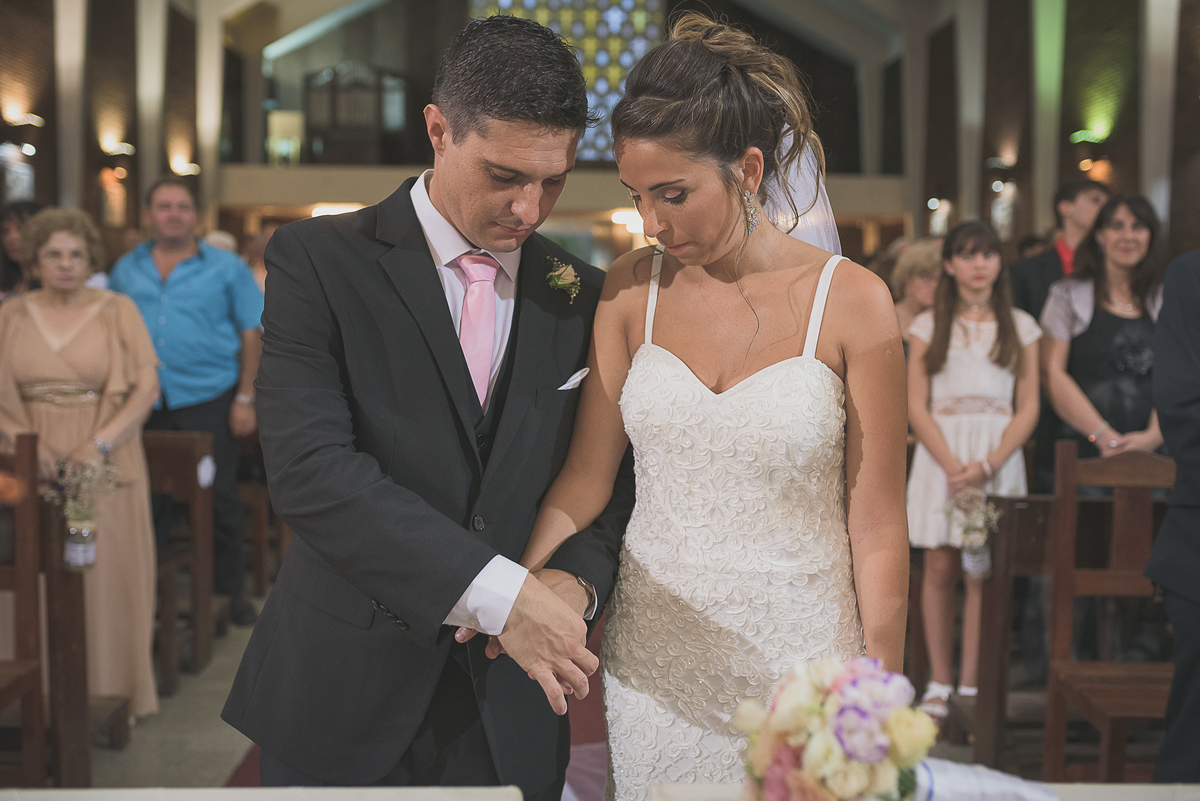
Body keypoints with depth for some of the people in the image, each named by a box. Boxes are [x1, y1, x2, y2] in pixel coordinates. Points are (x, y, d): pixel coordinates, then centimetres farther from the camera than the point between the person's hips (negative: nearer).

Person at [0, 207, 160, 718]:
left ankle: (111, 692, 9)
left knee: (106, 576, -1)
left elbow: (147, 389, -3)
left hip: (105, 464, -1)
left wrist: (99, 445, -13)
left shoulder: (117, 311, 4)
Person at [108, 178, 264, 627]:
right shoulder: (126, 270, 10)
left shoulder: (226, 267, 1)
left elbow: (251, 335, 0)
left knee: (219, 499, 1)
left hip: (209, 399, -3)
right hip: (145, 402, 3)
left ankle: (229, 590, 14)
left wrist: (245, 399, -7)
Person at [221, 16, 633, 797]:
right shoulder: (317, 259, -8)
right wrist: (497, 592, -25)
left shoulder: (583, 298, 3)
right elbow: (310, 469, -19)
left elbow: (616, 477, 7)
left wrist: (578, 578, -14)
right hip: (344, 703, -2)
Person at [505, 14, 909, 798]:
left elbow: (877, 527, -7)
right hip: (653, 660, 3)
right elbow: (585, 477, 3)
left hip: (796, 663, -3)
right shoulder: (632, 290, 0)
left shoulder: (851, 301, -10)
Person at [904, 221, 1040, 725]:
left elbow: (1028, 408, 3)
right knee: (940, 567, 1)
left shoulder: (1020, 327, 8)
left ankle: (971, 686, 5)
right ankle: (940, 682, 11)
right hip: (940, 454, 0)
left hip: (999, 455, 0)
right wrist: (952, 465, -12)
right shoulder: (928, 325, 7)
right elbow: (916, 407, 1)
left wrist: (988, 465, -11)